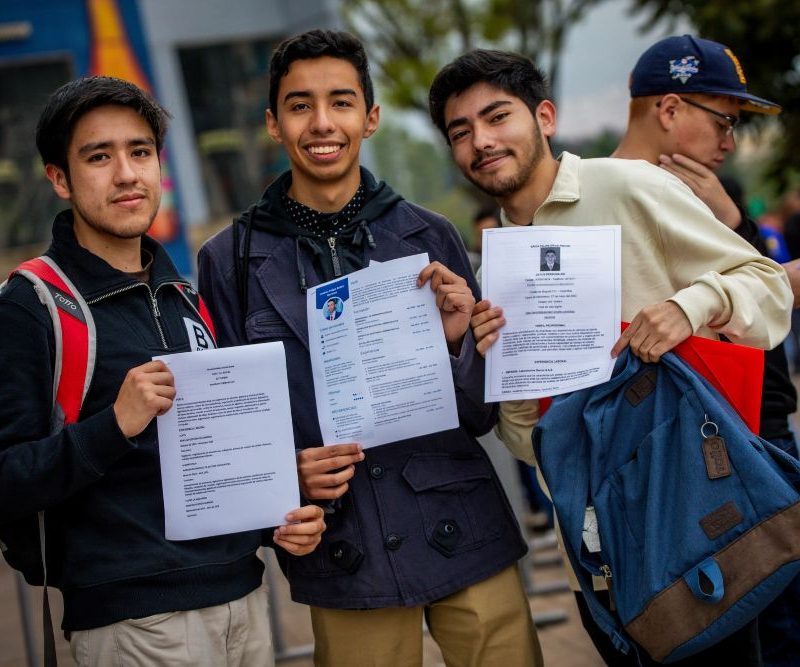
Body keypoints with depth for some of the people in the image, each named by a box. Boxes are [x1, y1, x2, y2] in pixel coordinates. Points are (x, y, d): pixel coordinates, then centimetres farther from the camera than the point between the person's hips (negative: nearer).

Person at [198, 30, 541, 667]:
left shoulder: (430, 237, 2)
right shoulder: (230, 260, -1)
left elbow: (481, 417, 5)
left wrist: (457, 343, -14)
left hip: (463, 536, 1)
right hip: (345, 559, -1)